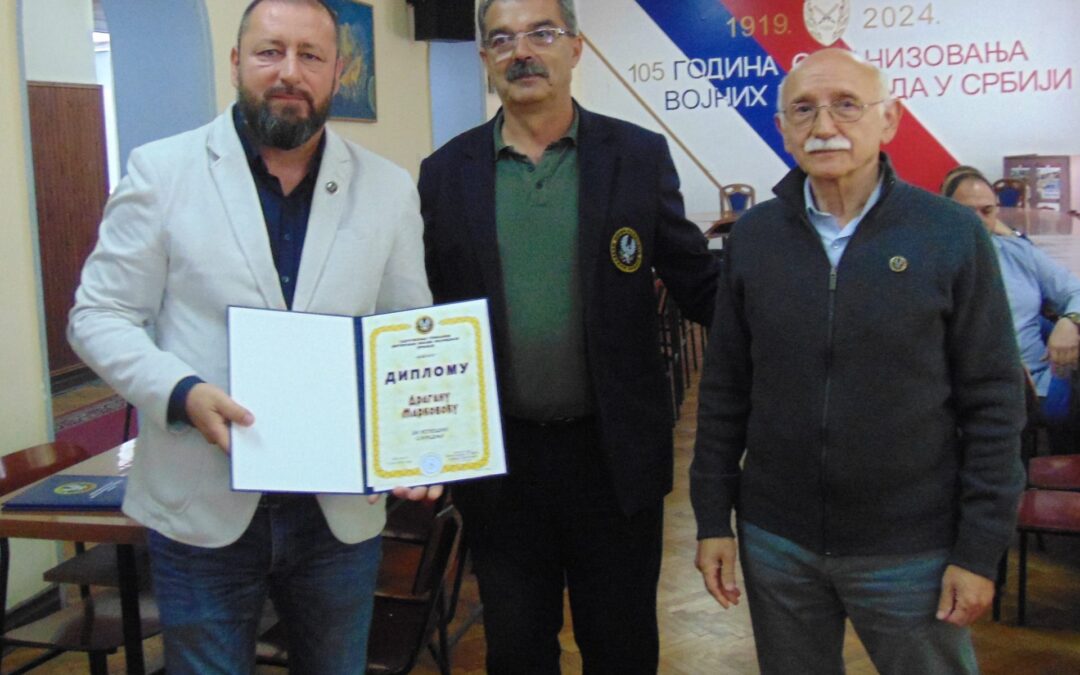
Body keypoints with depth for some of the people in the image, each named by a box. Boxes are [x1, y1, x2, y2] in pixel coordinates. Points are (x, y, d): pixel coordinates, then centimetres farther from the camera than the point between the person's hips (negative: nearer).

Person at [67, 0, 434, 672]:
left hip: (342, 508, 2)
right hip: (202, 508, -2)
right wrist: (182, 392, -20)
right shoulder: (161, 170, -3)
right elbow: (100, 316, -2)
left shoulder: (390, 189, 3)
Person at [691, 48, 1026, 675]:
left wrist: (980, 551, -7)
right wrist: (713, 520, 3)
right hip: (775, 541, 3)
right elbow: (724, 388, 4)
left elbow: (993, 403, -5)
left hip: (911, 551, -2)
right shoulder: (753, 236, 0)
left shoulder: (953, 234, -8)